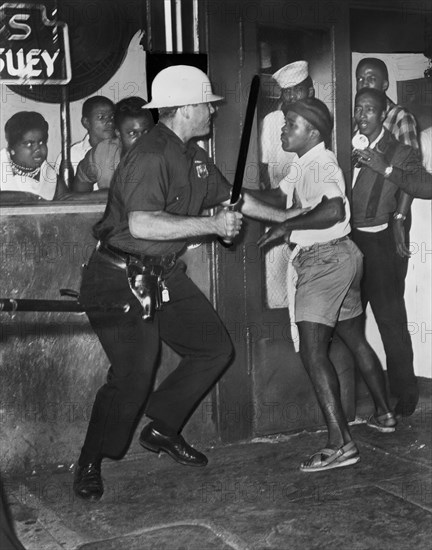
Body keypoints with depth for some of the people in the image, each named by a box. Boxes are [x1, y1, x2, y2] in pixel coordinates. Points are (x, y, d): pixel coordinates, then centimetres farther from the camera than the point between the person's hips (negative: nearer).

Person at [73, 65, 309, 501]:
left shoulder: (192, 154, 9)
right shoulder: (150, 156, -22)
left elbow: (229, 196, 23)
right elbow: (142, 224, -35)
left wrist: (285, 216, 28)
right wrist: (212, 226, -29)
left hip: (163, 274, 10)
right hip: (121, 279, -10)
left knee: (215, 349, 10)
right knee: (132, 377, -13)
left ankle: (162, 430, 25)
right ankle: (89, 466, 10)